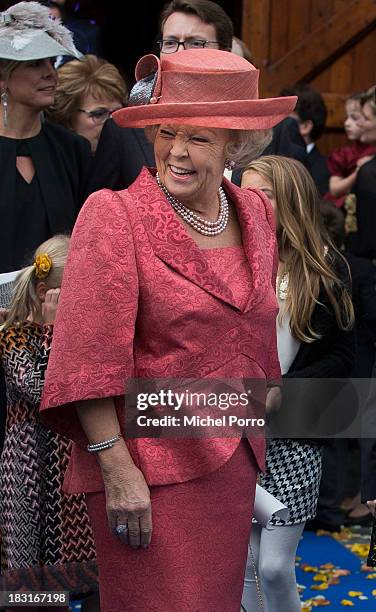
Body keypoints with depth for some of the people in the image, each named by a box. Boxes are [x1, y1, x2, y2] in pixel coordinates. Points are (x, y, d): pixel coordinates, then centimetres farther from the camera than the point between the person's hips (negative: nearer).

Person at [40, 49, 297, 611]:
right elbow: (91, 358, -17)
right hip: (151, 469, -6)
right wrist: (116, 469, -20)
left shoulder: (255, 213, 5)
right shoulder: (114, 216, -13)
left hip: (231, 461, 6)